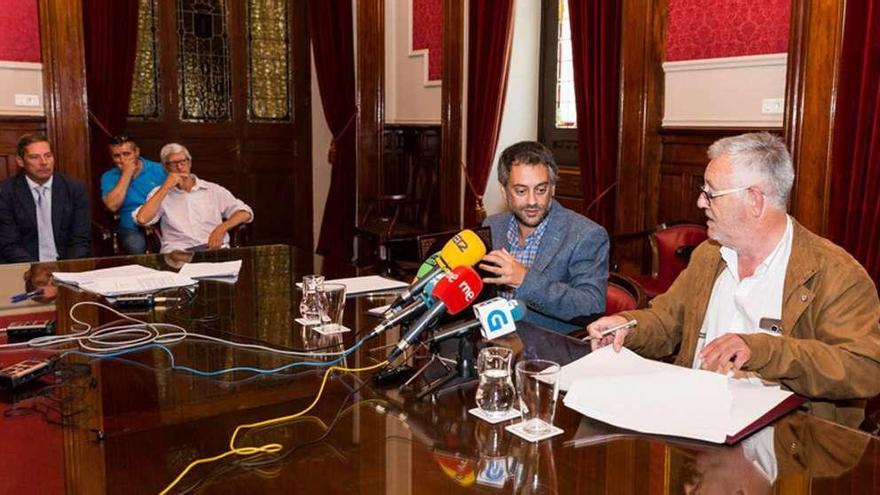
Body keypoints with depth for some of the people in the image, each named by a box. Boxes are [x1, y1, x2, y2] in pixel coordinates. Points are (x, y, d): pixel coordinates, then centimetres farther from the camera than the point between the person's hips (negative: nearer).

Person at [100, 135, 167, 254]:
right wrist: (126, 174, -9)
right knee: (135, 246, -33)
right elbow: (113, 206, -11)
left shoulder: (158, 169, 4)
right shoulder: (109, 177, 5)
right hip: (131, 229, -1)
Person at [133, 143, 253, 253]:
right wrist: (166, 187, -1)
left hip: (215, 249, 0)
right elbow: (142, 219, -4)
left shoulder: (213, 190, 16)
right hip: (178, 253, 0)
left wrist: (222, 228, -10)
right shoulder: (160, 193, 15)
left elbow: (245, 213, 9)